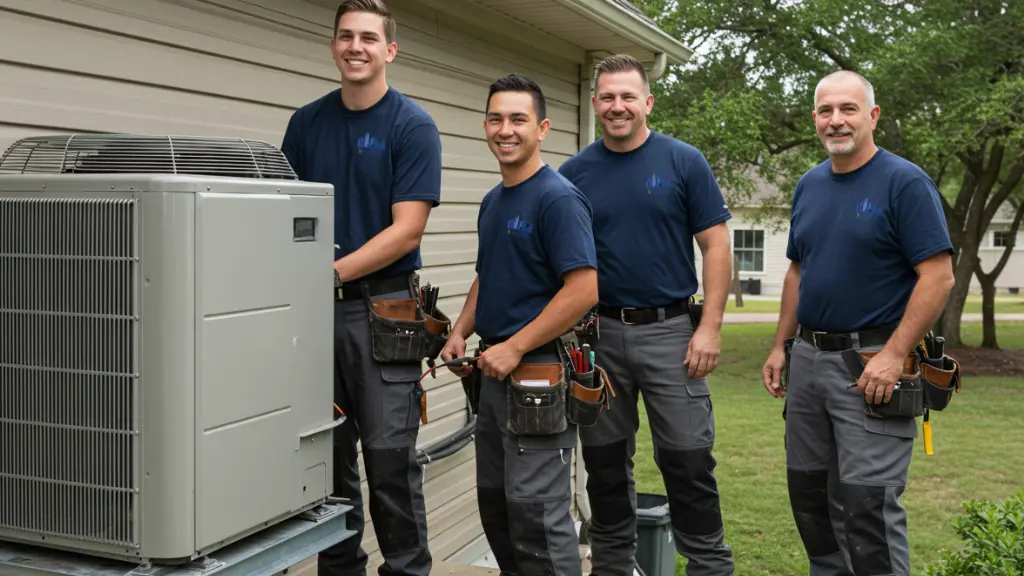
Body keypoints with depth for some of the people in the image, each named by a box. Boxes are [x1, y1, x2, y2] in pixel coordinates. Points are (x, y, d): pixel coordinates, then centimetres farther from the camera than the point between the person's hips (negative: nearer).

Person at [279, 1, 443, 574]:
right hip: (314, 309, 5)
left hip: (382, 308, -4)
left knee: (390, 453, -1)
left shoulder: (413, 124, -4)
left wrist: (333, 272, -18)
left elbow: (407, 228, -11)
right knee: (328, 453, 11)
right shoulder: (306, 122, 10)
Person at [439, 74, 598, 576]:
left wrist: (514, 348, -21)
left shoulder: (558, 199, -13)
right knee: (495, 500, 16)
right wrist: (460, 333, 9)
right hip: (495, 372, 9)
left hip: (540, 371, -9)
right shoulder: (493, 202, 14)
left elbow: (584, 290, -22)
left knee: (535, 510, -5)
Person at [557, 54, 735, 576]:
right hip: (597, 333, 3)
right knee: (604, 462, 11)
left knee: (688, 459, 0)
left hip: (669, 331, -2)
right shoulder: (575, 172, 5)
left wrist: (710, 326, -10)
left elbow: (716, 246, -2)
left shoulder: (683, 162, -1)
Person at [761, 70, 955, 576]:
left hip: (872, 365, -7)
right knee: (808, 492, 14)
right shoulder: (809, 186, 11)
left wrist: (893, 355, -21)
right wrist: (781, 346, 12)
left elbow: (938, 276, -15)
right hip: (807, 359, 7)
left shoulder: (904, 182, -10)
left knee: (867, 500, -6)